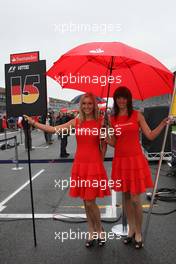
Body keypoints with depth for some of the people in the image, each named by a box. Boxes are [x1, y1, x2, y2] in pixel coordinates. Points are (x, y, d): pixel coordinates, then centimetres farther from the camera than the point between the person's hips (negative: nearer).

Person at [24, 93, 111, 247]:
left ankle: (100, 230, 25)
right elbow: (53, 130, 1)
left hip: (94, 165, -3)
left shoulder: (100, 122, -3)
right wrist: (33, 122, -1)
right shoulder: (76, 122, 5)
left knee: (90, 202, -2)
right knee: (86, 202, 12)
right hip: (80, 164, 4)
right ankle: (92, 233, 30)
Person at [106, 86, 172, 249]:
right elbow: (113, 142, 7)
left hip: (136, 160, -3)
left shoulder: (137, 115, -1)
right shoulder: (112, 119, 6)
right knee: (126, 198, 14)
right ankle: (131, 230, 32)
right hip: (120, 161, 3)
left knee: (135, 199, -1)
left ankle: (138, 233, 20)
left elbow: (150, 136, -4)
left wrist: (163, 124, -15)